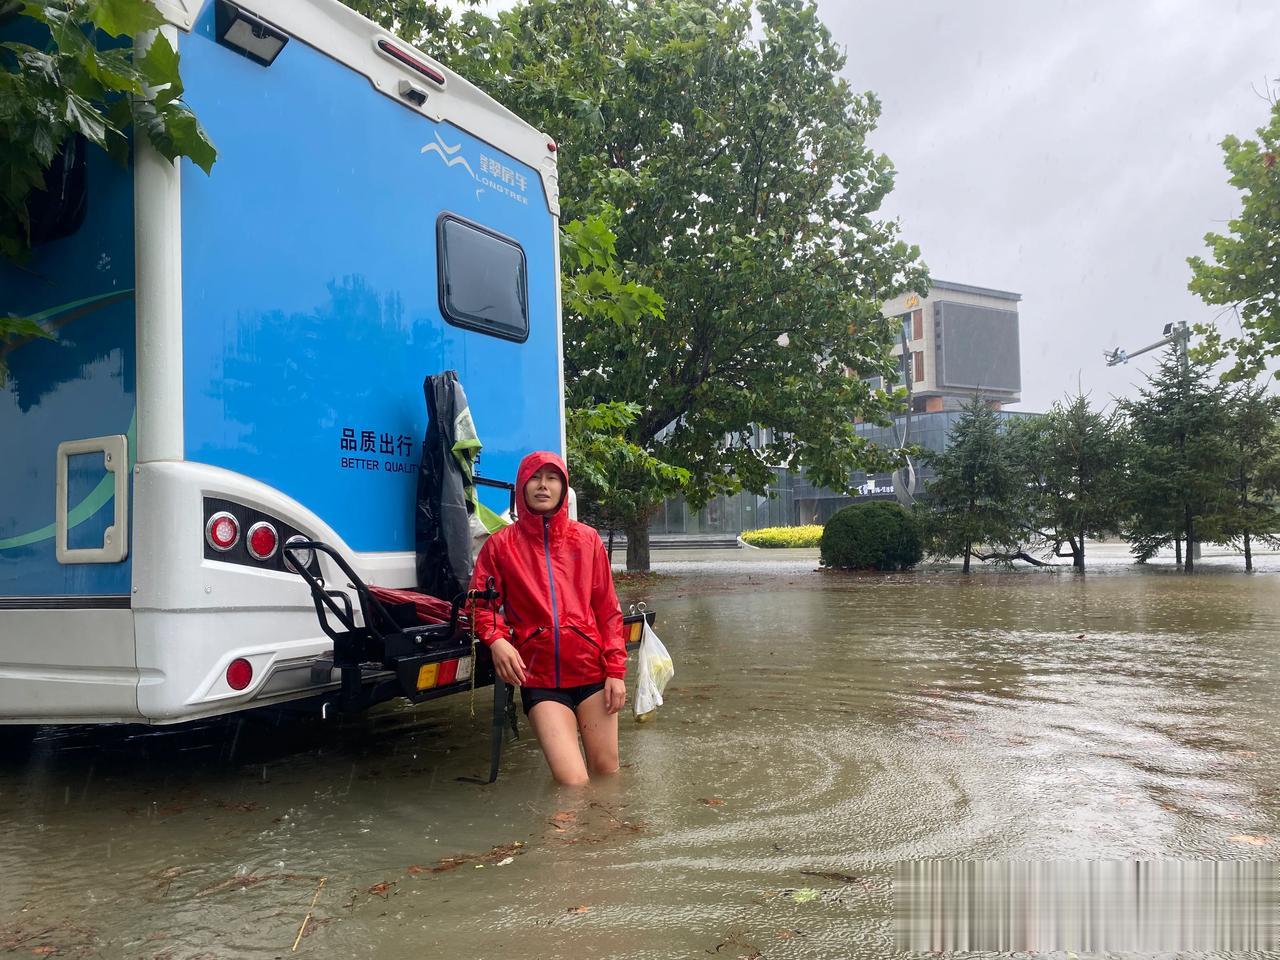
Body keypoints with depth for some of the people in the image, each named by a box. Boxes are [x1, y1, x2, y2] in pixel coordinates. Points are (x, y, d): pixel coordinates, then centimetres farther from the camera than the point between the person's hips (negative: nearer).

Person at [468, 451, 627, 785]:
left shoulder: (587, 539, 6)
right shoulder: (501, 544, 3)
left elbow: (607, 609, 6)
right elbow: (479, 603, 5)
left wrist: (616, 670, -1)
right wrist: (495, 640, -17)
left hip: (592, 671, 2)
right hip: (540, 679, -1)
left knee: (607, 773, 7)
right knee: (572, 782, -10)